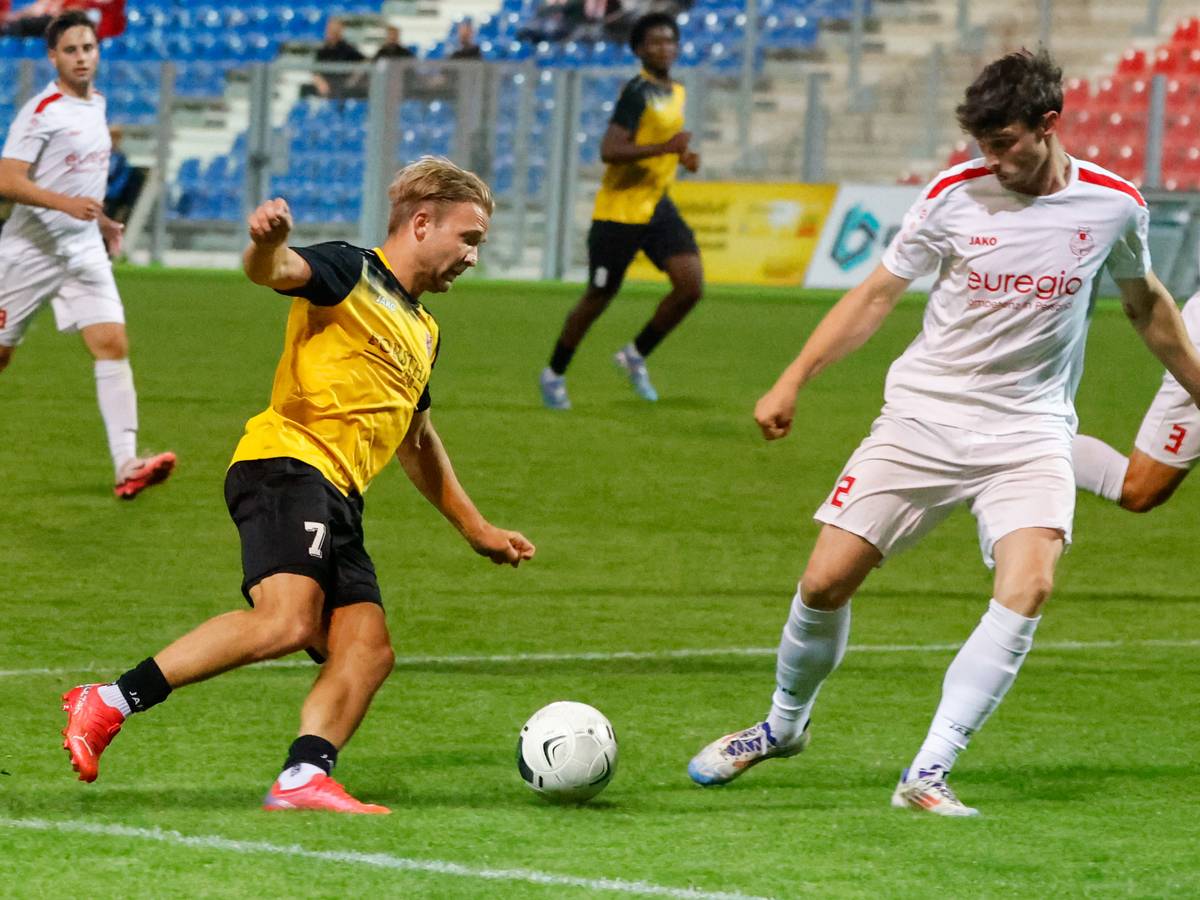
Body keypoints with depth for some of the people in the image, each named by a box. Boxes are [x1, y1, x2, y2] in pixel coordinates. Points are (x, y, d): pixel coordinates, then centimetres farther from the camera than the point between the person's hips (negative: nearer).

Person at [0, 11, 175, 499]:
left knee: (113, 344, -12)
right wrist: (65, 203, -31)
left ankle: (127, 466, -21)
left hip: (84, 251, 6)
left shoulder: (96, 104, 10)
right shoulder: (41, 111, -14)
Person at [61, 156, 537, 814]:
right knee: (286, 620, -27)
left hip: (338, 495, 10)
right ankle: (106, 705, -20)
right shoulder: (351, 273, 1)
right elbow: (275, 271, -20)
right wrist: (267, 243, -45)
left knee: (368, 648, -9)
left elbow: (416, 441, 40)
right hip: (287, 463, -10)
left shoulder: (422, 332, 27)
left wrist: (474, 528, 43)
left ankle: (304, 777, -22)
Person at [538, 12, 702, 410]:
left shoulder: (675, 92, 11)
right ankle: (554, 374, 24)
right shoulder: (637, 92, -17)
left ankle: (636, 355, 7)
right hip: (619, 209, -7)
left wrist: (682, 156, 9)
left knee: (691, 283, -12)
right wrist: (665, 147, -33)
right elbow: (609, 151, -26)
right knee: (598, 298, 4)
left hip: (656, 205, 7)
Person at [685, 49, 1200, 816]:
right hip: (922, 416, 0)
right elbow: (877, 295, 3)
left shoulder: (1113, 204, -4)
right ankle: (784, 727, 26)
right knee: (825, 583, -4)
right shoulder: (954, 196, -7)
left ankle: (929, 775, -21)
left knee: (1028, 586, -25)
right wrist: (793, 381, -3)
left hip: (1030, 434, 0)